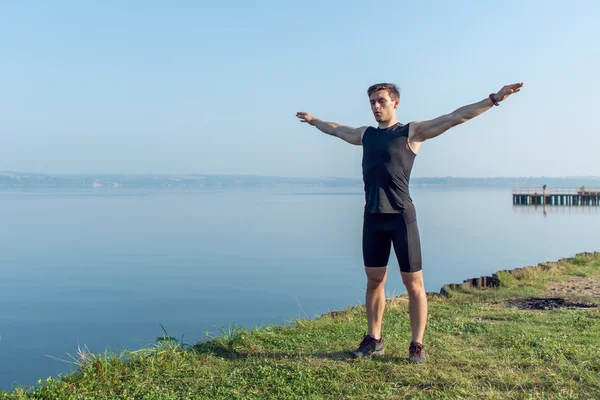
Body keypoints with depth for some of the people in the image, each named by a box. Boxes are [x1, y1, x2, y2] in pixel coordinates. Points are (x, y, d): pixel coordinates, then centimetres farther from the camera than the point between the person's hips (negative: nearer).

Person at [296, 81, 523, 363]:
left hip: (401, 216, -5)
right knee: (374, 280, 10)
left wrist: (494, 98, -12)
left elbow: (455, 117, -5)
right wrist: (313, 121, 48)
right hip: (372, 217, 5)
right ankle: (373, 340, 21)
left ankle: (417, 345, 8)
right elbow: (335, 129, 34)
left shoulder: (412, 132, 1)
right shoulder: (365, 134, 16)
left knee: (413, 282, -1)